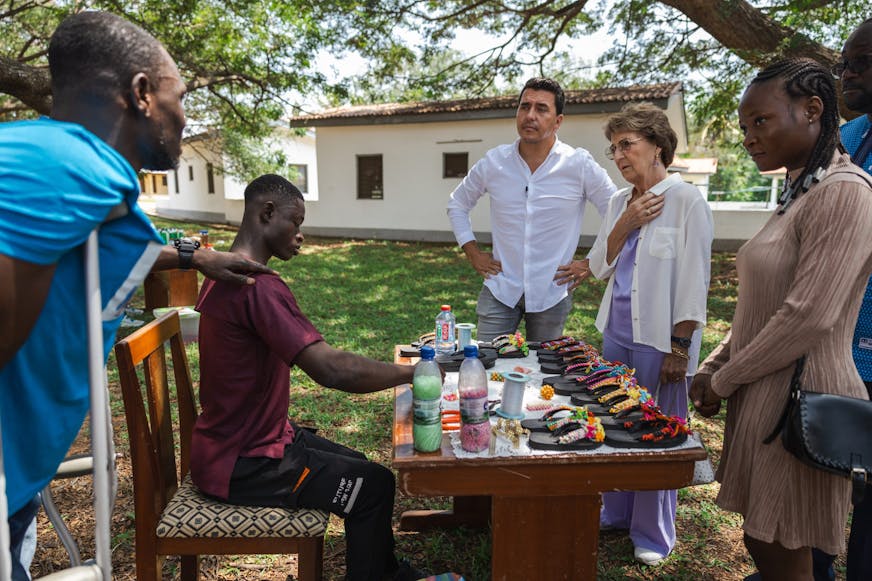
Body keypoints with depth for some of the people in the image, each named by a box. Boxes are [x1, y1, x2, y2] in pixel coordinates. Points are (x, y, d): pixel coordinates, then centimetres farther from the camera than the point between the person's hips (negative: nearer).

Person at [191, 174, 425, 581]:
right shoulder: (259, 287, -28)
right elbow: (331, 369, -34)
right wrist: (412, 372, -23)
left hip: (234, 440, 10)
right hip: (240, 465, -10)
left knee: (360, 469, 17)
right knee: (374, 486, -4)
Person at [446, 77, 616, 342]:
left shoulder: (580, 165, -8)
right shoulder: (493, 162, -2)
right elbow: (457, 204, 13)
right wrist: (473, 253, 5)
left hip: (552, 293, -1)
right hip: (500, 290, 1)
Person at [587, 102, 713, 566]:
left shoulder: (687, 202, -11)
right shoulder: (620, 201, 8)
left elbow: (693, 283, -13)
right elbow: (600, 267, 7)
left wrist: (679, 349, -15)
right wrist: (626, 223, -7)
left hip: (658, 339, -6)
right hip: (616, 332, 7)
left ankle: (653, 535, 26)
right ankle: (616, 514, 36)